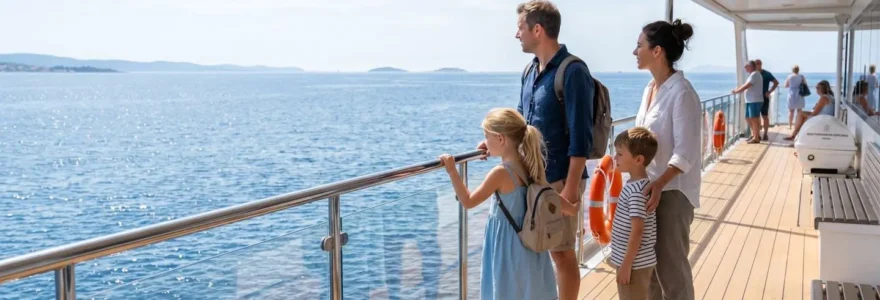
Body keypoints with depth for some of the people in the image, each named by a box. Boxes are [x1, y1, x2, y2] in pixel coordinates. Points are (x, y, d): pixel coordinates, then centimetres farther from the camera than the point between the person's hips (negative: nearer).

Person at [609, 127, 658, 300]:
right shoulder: (636, 185, 8)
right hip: (638, 261, 10)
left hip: (634, 264, -10)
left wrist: (626, 264, -20)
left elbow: (637, 231, -24)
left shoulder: (636, 191, -22)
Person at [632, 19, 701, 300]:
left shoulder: (682, 92, -17)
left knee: (671, 266, 3)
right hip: (649, 185, 8)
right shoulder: (650, 88, 8)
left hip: (673, 189, -8)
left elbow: (685, 153, -21)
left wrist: (660, 184, -33)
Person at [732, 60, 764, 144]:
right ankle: (756, 135, 24)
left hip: (755, 101, -10)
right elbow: (746, 85, 23)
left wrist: (736, 91, -8)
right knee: (748, 118, 14)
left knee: (754, 119, -6)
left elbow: (746, 86, -17)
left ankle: (756, 138, -2)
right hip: (750, 101, 10)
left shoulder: (754, 74, -13)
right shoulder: (753, 74, 19)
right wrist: (737, 89, 13)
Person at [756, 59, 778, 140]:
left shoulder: (766, 74, -4)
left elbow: (776, 82, -2)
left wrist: (769, 92, -12)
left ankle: (765, 135, 5)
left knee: (765, 116, 0)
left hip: (764, 98, -4)